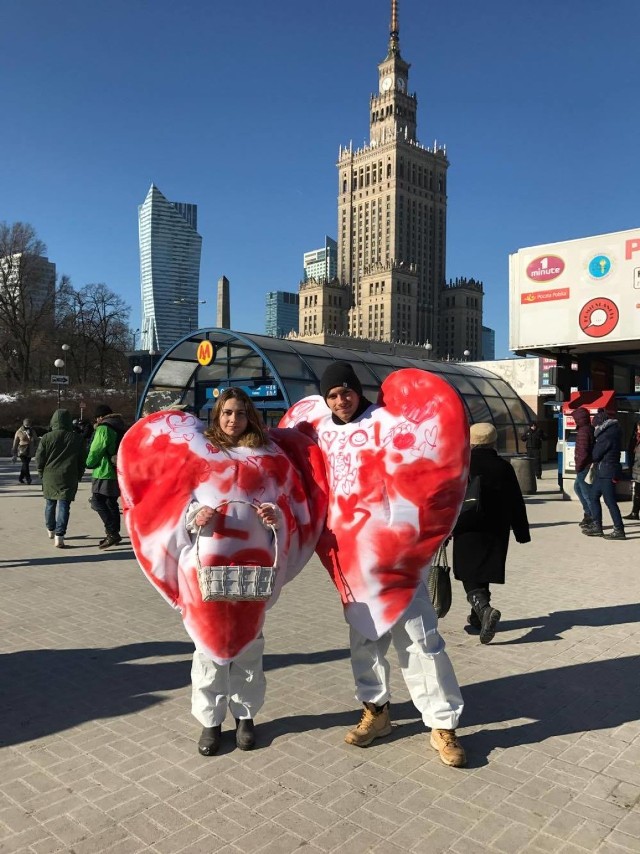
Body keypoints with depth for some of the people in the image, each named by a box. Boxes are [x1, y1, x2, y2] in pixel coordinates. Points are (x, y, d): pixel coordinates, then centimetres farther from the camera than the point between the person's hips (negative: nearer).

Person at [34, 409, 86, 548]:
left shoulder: (47, 438, -4)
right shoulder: (77, 439, -1)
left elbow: (39, 459, -2)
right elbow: (82, 461, 3)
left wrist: (43, 474, 13)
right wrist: (78, 476, 13)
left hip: (49, 477, 1)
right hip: (69, 478, -1)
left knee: (50, 504, 18)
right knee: (64, 505, -1)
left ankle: (50, 530, 35)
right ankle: (59, 536, -9)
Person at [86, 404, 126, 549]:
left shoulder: (103, 429, -13)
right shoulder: (120, 429, 17)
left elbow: (95, 450, -13)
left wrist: (89, 463, 4)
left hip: (104, 472, -9)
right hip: (117, 472, 9)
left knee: (97, 501, -8)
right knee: (111, 502, 14)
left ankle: (112, 532, -15)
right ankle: (114, 534, 18)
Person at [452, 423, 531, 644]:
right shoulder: (504, 467, 2)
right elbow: (516, 504, 4)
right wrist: (522, 532, 12)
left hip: (467, 529, -3)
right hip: (496, 530, 3)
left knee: (470, 576, -2)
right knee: (483, 574, 17)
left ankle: (484, 609, -26)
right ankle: (477, 617, 27)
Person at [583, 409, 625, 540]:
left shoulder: (607, 436, -19)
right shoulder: (614, 431, 11)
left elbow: (596, 455, -14)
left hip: (606, 473, -10)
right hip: (602, 472, 10)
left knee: (610, 501, -5)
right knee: (594, 496, 15)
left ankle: (619, 530, 0)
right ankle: (596, 526, 19)